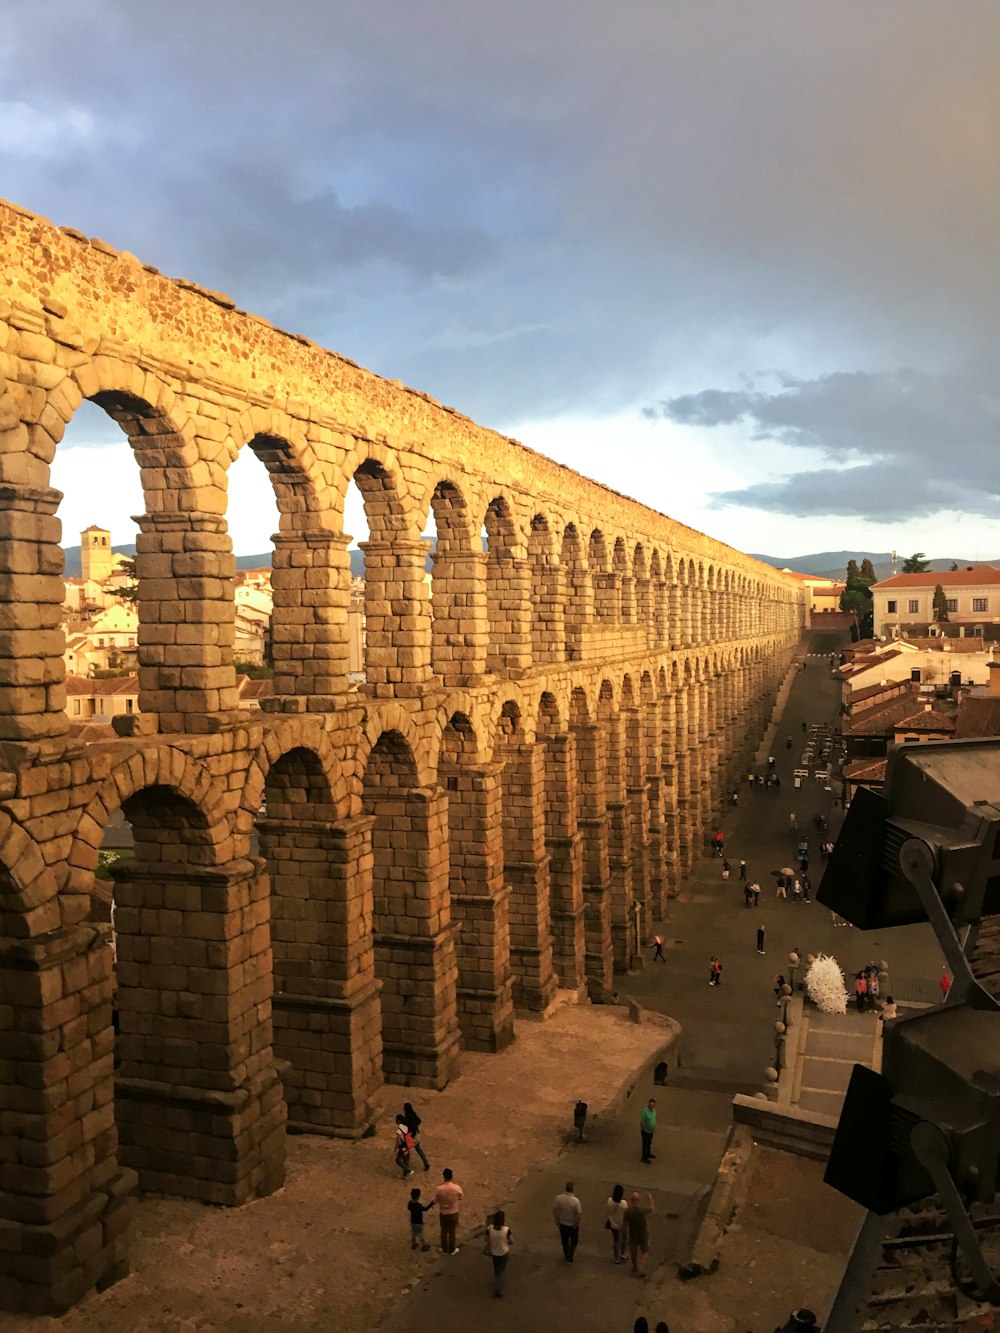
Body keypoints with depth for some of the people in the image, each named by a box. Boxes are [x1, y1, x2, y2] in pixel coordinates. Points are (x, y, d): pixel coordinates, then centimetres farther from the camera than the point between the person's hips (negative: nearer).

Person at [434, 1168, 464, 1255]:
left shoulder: (439, 1189, -25)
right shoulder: (457, 1187, -25)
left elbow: (435, 1201, -8)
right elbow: (461, 1198, -5)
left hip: (443, 1213, 0)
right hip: (453, 1213, 0)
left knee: (444, 1231, 23)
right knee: (452, 1232, 21)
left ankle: (445, 1250, 39)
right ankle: (452, 1250, 37)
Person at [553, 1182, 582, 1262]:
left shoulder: (559, 1198, -20)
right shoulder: (575, 1200, -29)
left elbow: (554, 1209, -10)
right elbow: (579, 1214, -26)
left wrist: (557, 1220, 4)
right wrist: (576, 1224, -9)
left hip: (562, 1223, 3)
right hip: (573, 1225, -3)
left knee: (564, 1241, 26)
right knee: (574, 1241, 25)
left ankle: (566, 1256, 43)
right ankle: (569, 1257, 24)